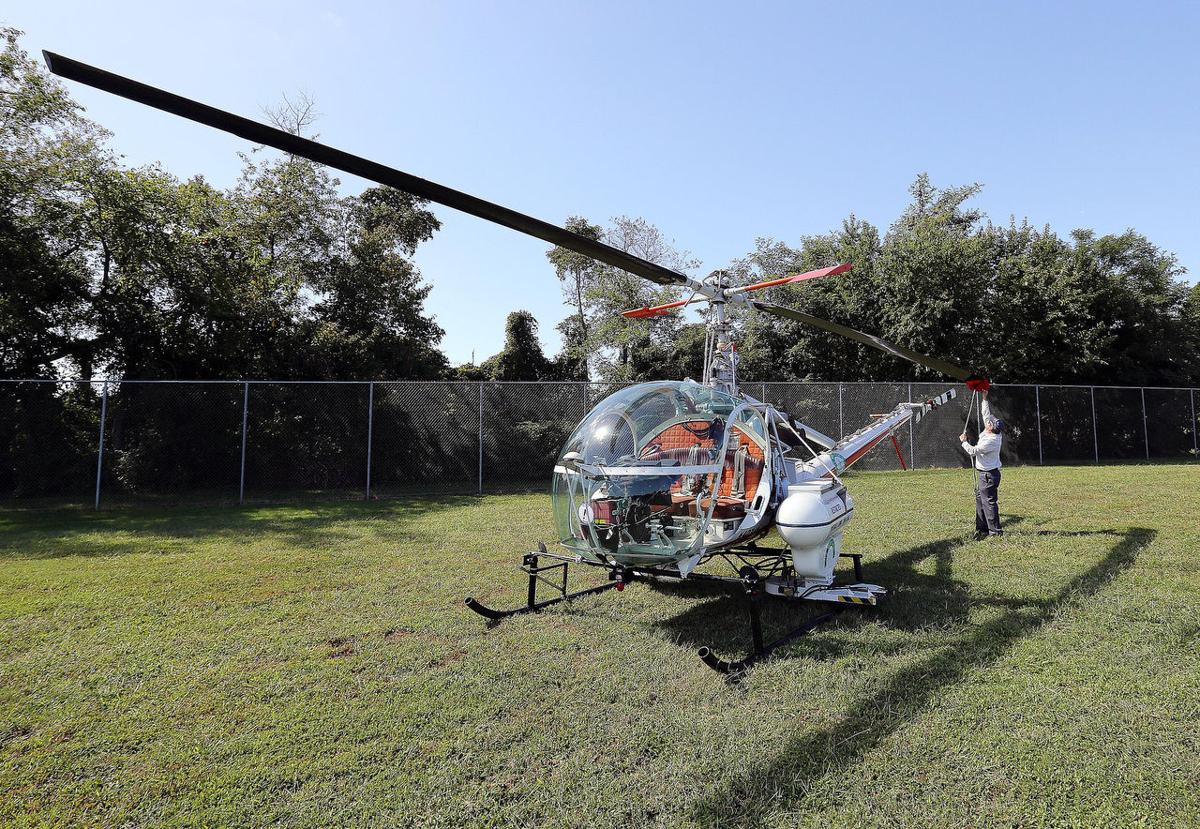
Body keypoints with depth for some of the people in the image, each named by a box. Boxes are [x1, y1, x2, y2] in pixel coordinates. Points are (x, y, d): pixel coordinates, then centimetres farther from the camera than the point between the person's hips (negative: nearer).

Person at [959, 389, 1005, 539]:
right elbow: (987, 414, 14)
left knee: (989, 501, -7)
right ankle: (982, 528, 20)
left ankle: (995, 530, -3)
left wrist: (964, 441, -1)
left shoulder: (990, 441, -24)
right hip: (986, 473, 10)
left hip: (988, 475, -10)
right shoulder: (994, 433, 2)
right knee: (980, 499, 14)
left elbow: (973, 451, -17)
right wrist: (985, 399, 17)